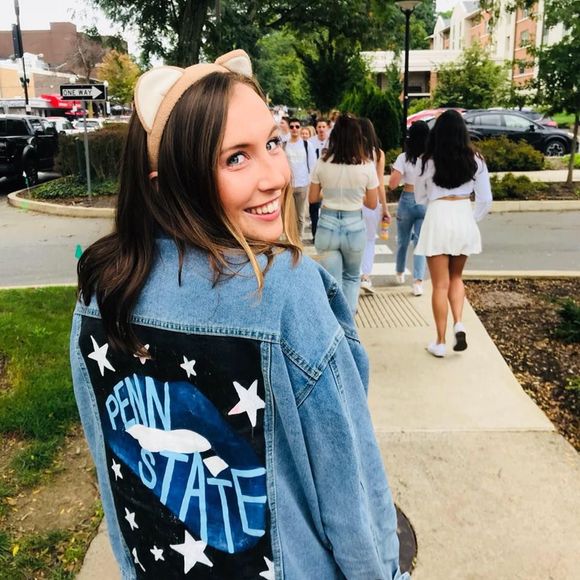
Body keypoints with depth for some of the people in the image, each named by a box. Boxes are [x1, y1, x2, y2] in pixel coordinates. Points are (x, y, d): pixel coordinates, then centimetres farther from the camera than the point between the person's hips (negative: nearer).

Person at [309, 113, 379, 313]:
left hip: (327, 225, 0)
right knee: (352, 277, 23)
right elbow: (372, 204, 0)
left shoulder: (322, 163, -6)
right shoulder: (367, 166, -8)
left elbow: (312, 198, 4)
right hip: (354, 226, 0)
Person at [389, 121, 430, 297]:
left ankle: (400, 273, 38)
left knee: (402, 241, 18)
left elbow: (392, 185, -12)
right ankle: (418, 281, -10)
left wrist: (393, 170, 5)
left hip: (407, 201, 0)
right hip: (427, 203, 0)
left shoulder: (404, 158, -10)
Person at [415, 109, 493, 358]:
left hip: (438, 219, -2)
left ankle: (440, 343, 11)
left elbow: (420, 198, 9)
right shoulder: (475, 159, 1)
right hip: (464, 219, 3)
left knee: (440, 284, 5)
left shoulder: (428, 161, -3)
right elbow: (485, 199, 3)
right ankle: (459, 324, 2)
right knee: (456, 277, 22)